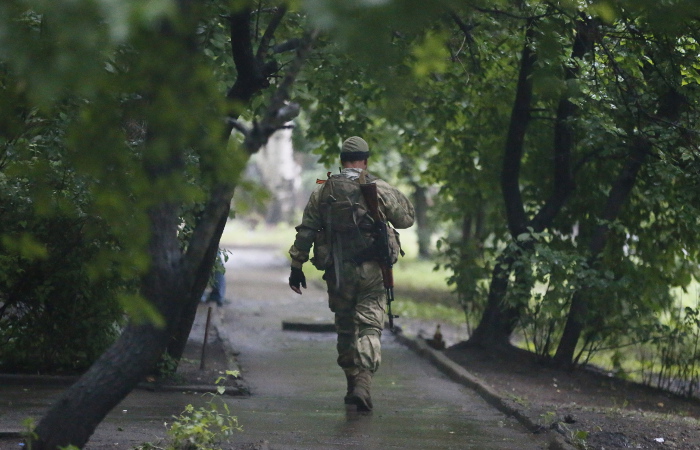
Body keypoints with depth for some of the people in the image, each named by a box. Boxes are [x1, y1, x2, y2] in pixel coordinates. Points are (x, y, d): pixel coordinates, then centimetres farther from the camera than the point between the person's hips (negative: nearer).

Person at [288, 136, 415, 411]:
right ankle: (363, 382, -21)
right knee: (370, 327, -3)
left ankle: (353, 384, 21)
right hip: (371, 270, -2)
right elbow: (407, 218, 8)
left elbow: (305, 231, 4)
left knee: (345, 327, 15)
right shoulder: (380, 190, -2)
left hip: (338, 271, 2)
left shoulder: (324, 191, 4)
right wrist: (396, 196, 25)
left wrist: (296, 267, 9)